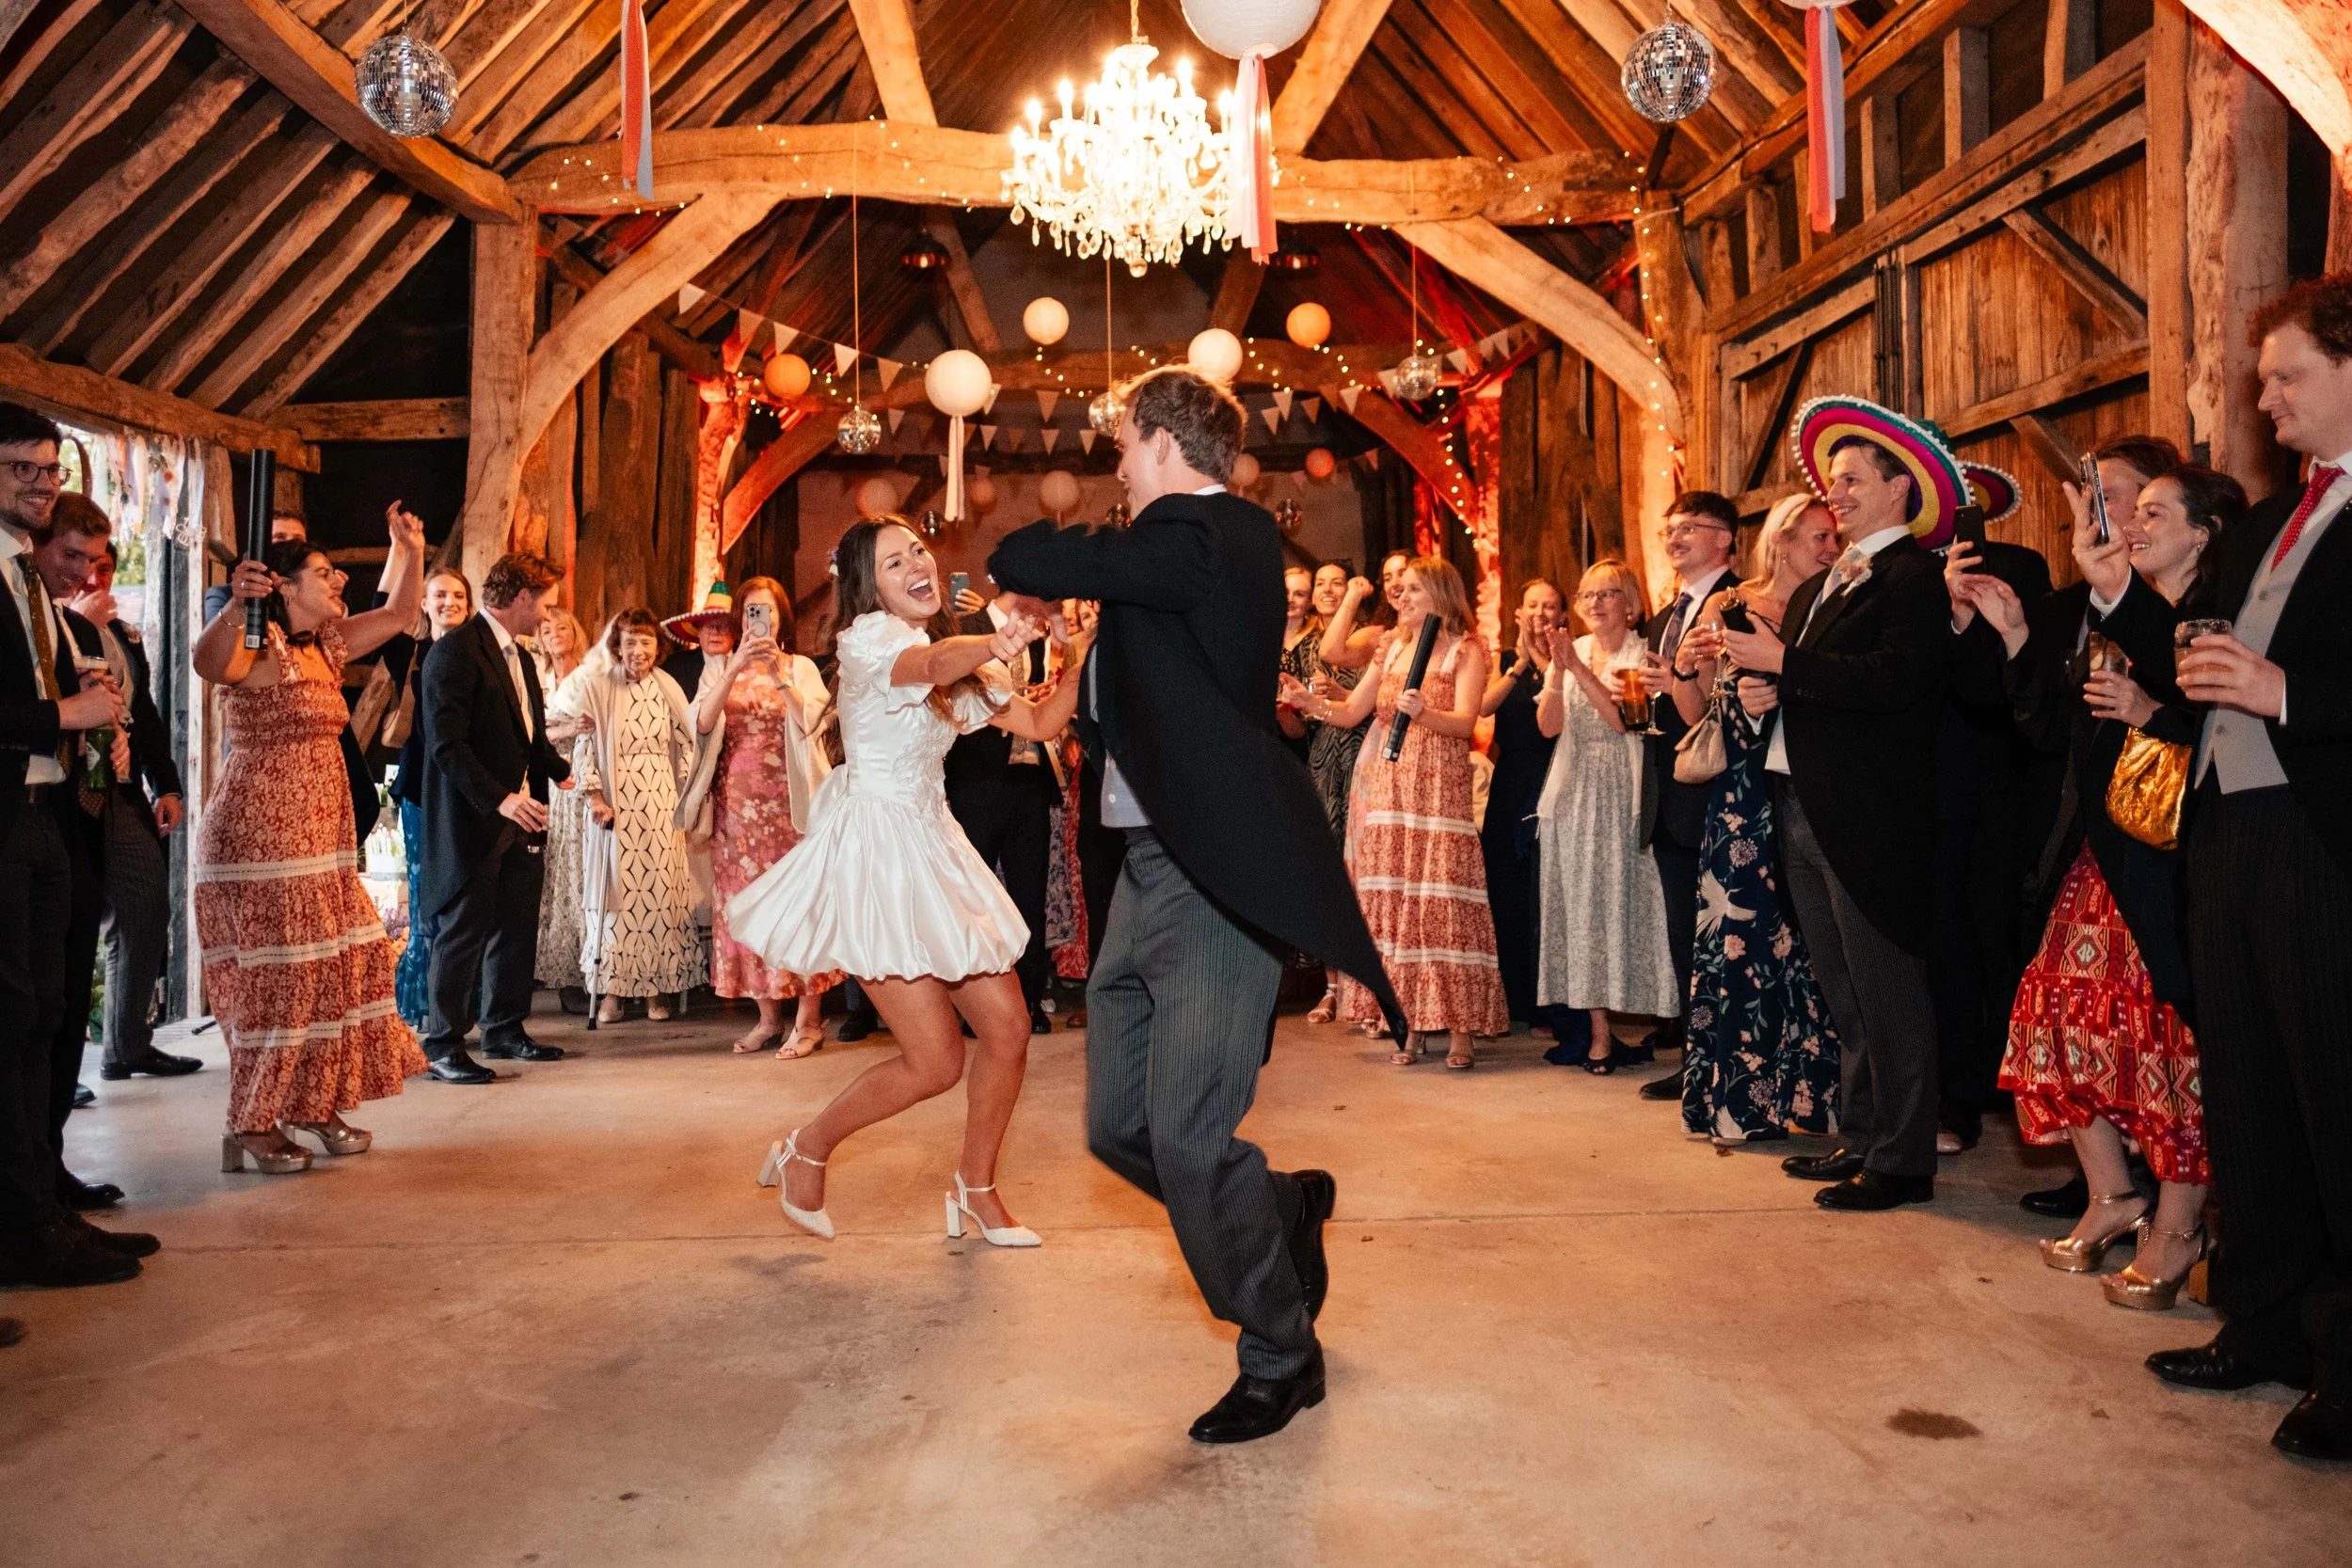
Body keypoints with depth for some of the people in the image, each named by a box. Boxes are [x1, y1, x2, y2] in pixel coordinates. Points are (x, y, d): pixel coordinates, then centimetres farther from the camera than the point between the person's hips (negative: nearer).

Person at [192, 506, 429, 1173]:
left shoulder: (328, 646, 11)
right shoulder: (257, 653, -13)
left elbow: (399, 615, 18)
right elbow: (207, 662, -35)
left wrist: (412, 552, 4)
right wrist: (234, 606, -52)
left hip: (320, 836, 9)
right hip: (259, 834, -9)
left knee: (335, 967, 10)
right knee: (271, 976, -3)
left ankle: (313, 1105, 22)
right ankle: (252, 1124, 8)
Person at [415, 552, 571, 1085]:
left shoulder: (518, 656, 16)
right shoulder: (455, 650, -13)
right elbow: (446, 743, -20)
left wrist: (563, 770, 11)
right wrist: (499, 799, -25)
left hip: (520, 818, 9)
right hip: (474, 820, -9)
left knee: (517, 930, 14)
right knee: (464, 932, -1)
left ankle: (506, 1029, 26)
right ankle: (444, 1045, 9)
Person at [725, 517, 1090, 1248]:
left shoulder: (959, 655, 14)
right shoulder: (867, 635, -10)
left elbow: (1041, 722, 8)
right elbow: (934, 664, -33)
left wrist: (1083, 656, -8)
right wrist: (998, 644, -54)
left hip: (933, 846, 8)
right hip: (876, 849, -8)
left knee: (1008, 1030, 3)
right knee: (936, 1061, -9)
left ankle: (975, 1190, 24)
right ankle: (805, 1150, 16)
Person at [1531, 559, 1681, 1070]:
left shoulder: (1642, 654, 0)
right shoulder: (1569, 651, 11)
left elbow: (1623, 719, -14)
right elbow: (1548, 725, 1)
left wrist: (1579, 668, -17)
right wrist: (1558, 669, -13)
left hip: (1621, 796, -4)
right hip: (1571, 795, 4)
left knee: (1621, 902, -5)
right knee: (1580, 907, 3)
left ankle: (1635, 1016, 4)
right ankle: (1597, 1026, 7)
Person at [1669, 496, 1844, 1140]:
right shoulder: (1728, 606, 6)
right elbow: (1696, 713, 6)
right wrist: (1686, 669, -13)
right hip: (1743, 802, -1)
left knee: (1805, 940, 0)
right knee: (1738, 936, 0)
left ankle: (1803, 1092, 13)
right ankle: (1740, 1097, 12)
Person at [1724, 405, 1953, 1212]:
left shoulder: (1916, 578, -7)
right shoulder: (1815, 588, 20)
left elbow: (1899, 678, -22)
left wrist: (1784, 665, -20)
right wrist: (1760, 688, -3)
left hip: (1870, 817, -9)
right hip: (1803, 811, 9)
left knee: (1887, 994, -2)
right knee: (1843, 993, 17)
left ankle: (1902, 1160, 7)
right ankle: (1860, 1137, 28)